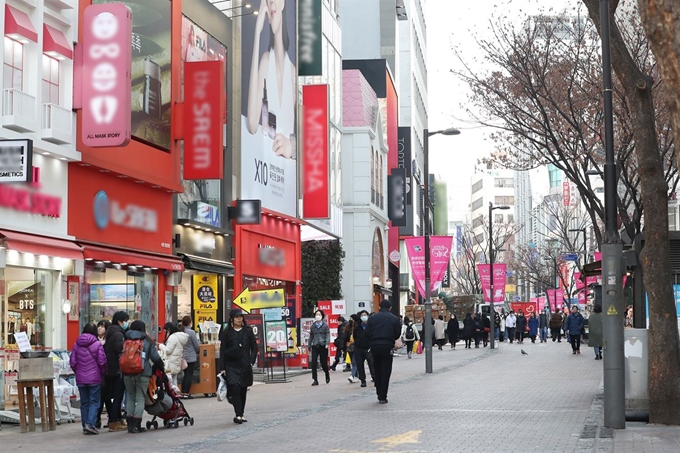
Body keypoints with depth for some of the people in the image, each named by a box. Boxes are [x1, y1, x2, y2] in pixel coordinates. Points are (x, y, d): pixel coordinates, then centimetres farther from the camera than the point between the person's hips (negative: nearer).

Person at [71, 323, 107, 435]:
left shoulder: (76, 345, 4)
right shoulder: (97, 345, -9)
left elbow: (73, 363, 4)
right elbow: (102, 362, -10)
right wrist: (103, 373, 6)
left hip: (80, 379, 4)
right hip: (94, 379, -4)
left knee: (84, 403, 10)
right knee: (94, 402, 1)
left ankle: (85, 427, 11)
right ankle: (90, 423, -14)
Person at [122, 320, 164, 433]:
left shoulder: (126, 341, 7)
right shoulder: (147, 341, 2)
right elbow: (155, 357, 1)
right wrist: (162, 366, 18)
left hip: (127, 374, 3)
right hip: (143, 374, -3)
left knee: (131, 397, 14)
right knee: (140, 399, 3)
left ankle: (130, 425, 11)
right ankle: (136, 425, -2)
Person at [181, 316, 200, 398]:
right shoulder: (191, 332, -15)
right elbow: (197, 346, -9)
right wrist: (196, 352, 12)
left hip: (183, 357, 6)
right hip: (191, 357, -6)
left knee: (185, 375, 14)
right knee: (189, 375, 0)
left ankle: (183, 393, 15)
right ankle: (186, 393, 0)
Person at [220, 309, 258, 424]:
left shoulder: (248, 331, 7)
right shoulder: (226, 333, 2)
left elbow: (254, 347, 10)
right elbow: (222, 351, 2)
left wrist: (251, 361, -2)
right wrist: (222, 368, -3)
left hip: (245, 366, 2)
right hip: (231, 366, -2)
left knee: (243, 390, 7)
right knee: (235, 389, -15)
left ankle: (240, 415, 16)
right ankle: (238, 415, -16)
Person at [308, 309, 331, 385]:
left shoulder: (325, 325, 2)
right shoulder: (313, 326, 11)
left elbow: (327, 335, -6)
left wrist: (327, 343, -20)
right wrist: (309, 346, 18)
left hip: (323, 346, -2)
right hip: (315, 346, 2)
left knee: (324, 363, 3)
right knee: (313, 363, -10)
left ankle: (327, 375, 34)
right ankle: (315, 380, -6)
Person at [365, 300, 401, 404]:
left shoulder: (373, 318, 1)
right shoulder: (394, 318, -2)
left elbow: (367, 333, -2)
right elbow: (398, 333, 1)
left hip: (374, 347, 2)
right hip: (387, 347, -2)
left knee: (377, 371, 16)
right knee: (386, 372, 2)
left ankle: (379, 395, 20)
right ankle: (383, 397, -1)